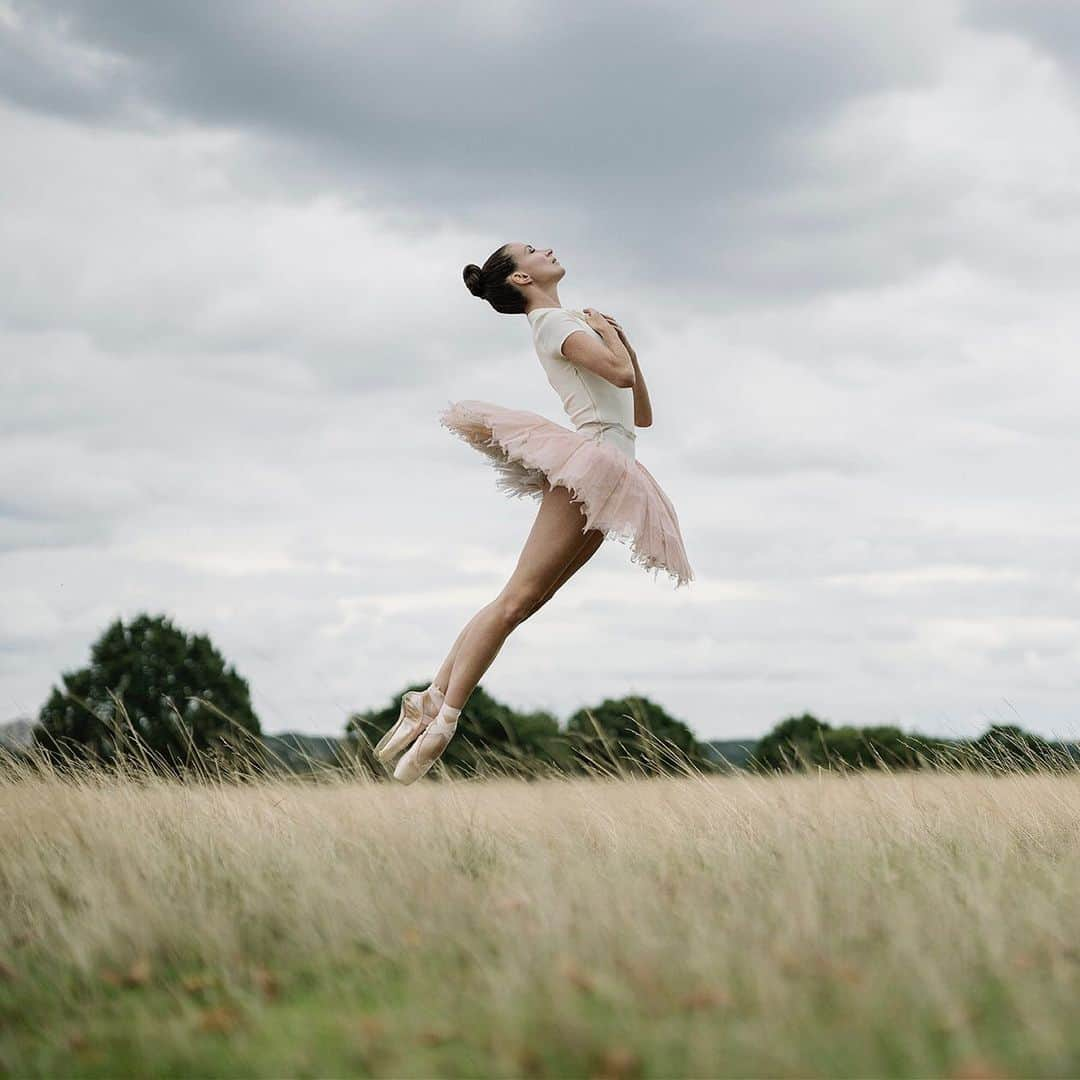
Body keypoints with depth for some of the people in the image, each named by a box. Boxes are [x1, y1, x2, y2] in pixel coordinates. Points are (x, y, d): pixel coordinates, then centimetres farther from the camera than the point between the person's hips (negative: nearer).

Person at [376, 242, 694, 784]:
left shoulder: (575, 323, 29)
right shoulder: (552, 321, 0)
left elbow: (641, 415, 30)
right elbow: (620, 374, -17)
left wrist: (626, 343, 20)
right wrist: (606, 331, 2)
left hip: (605, 484, 8)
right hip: (589, 462, -8)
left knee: (523, 603, 0)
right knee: (516, 598, -14)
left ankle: (431, 701, 0)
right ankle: (442, 718, -16)